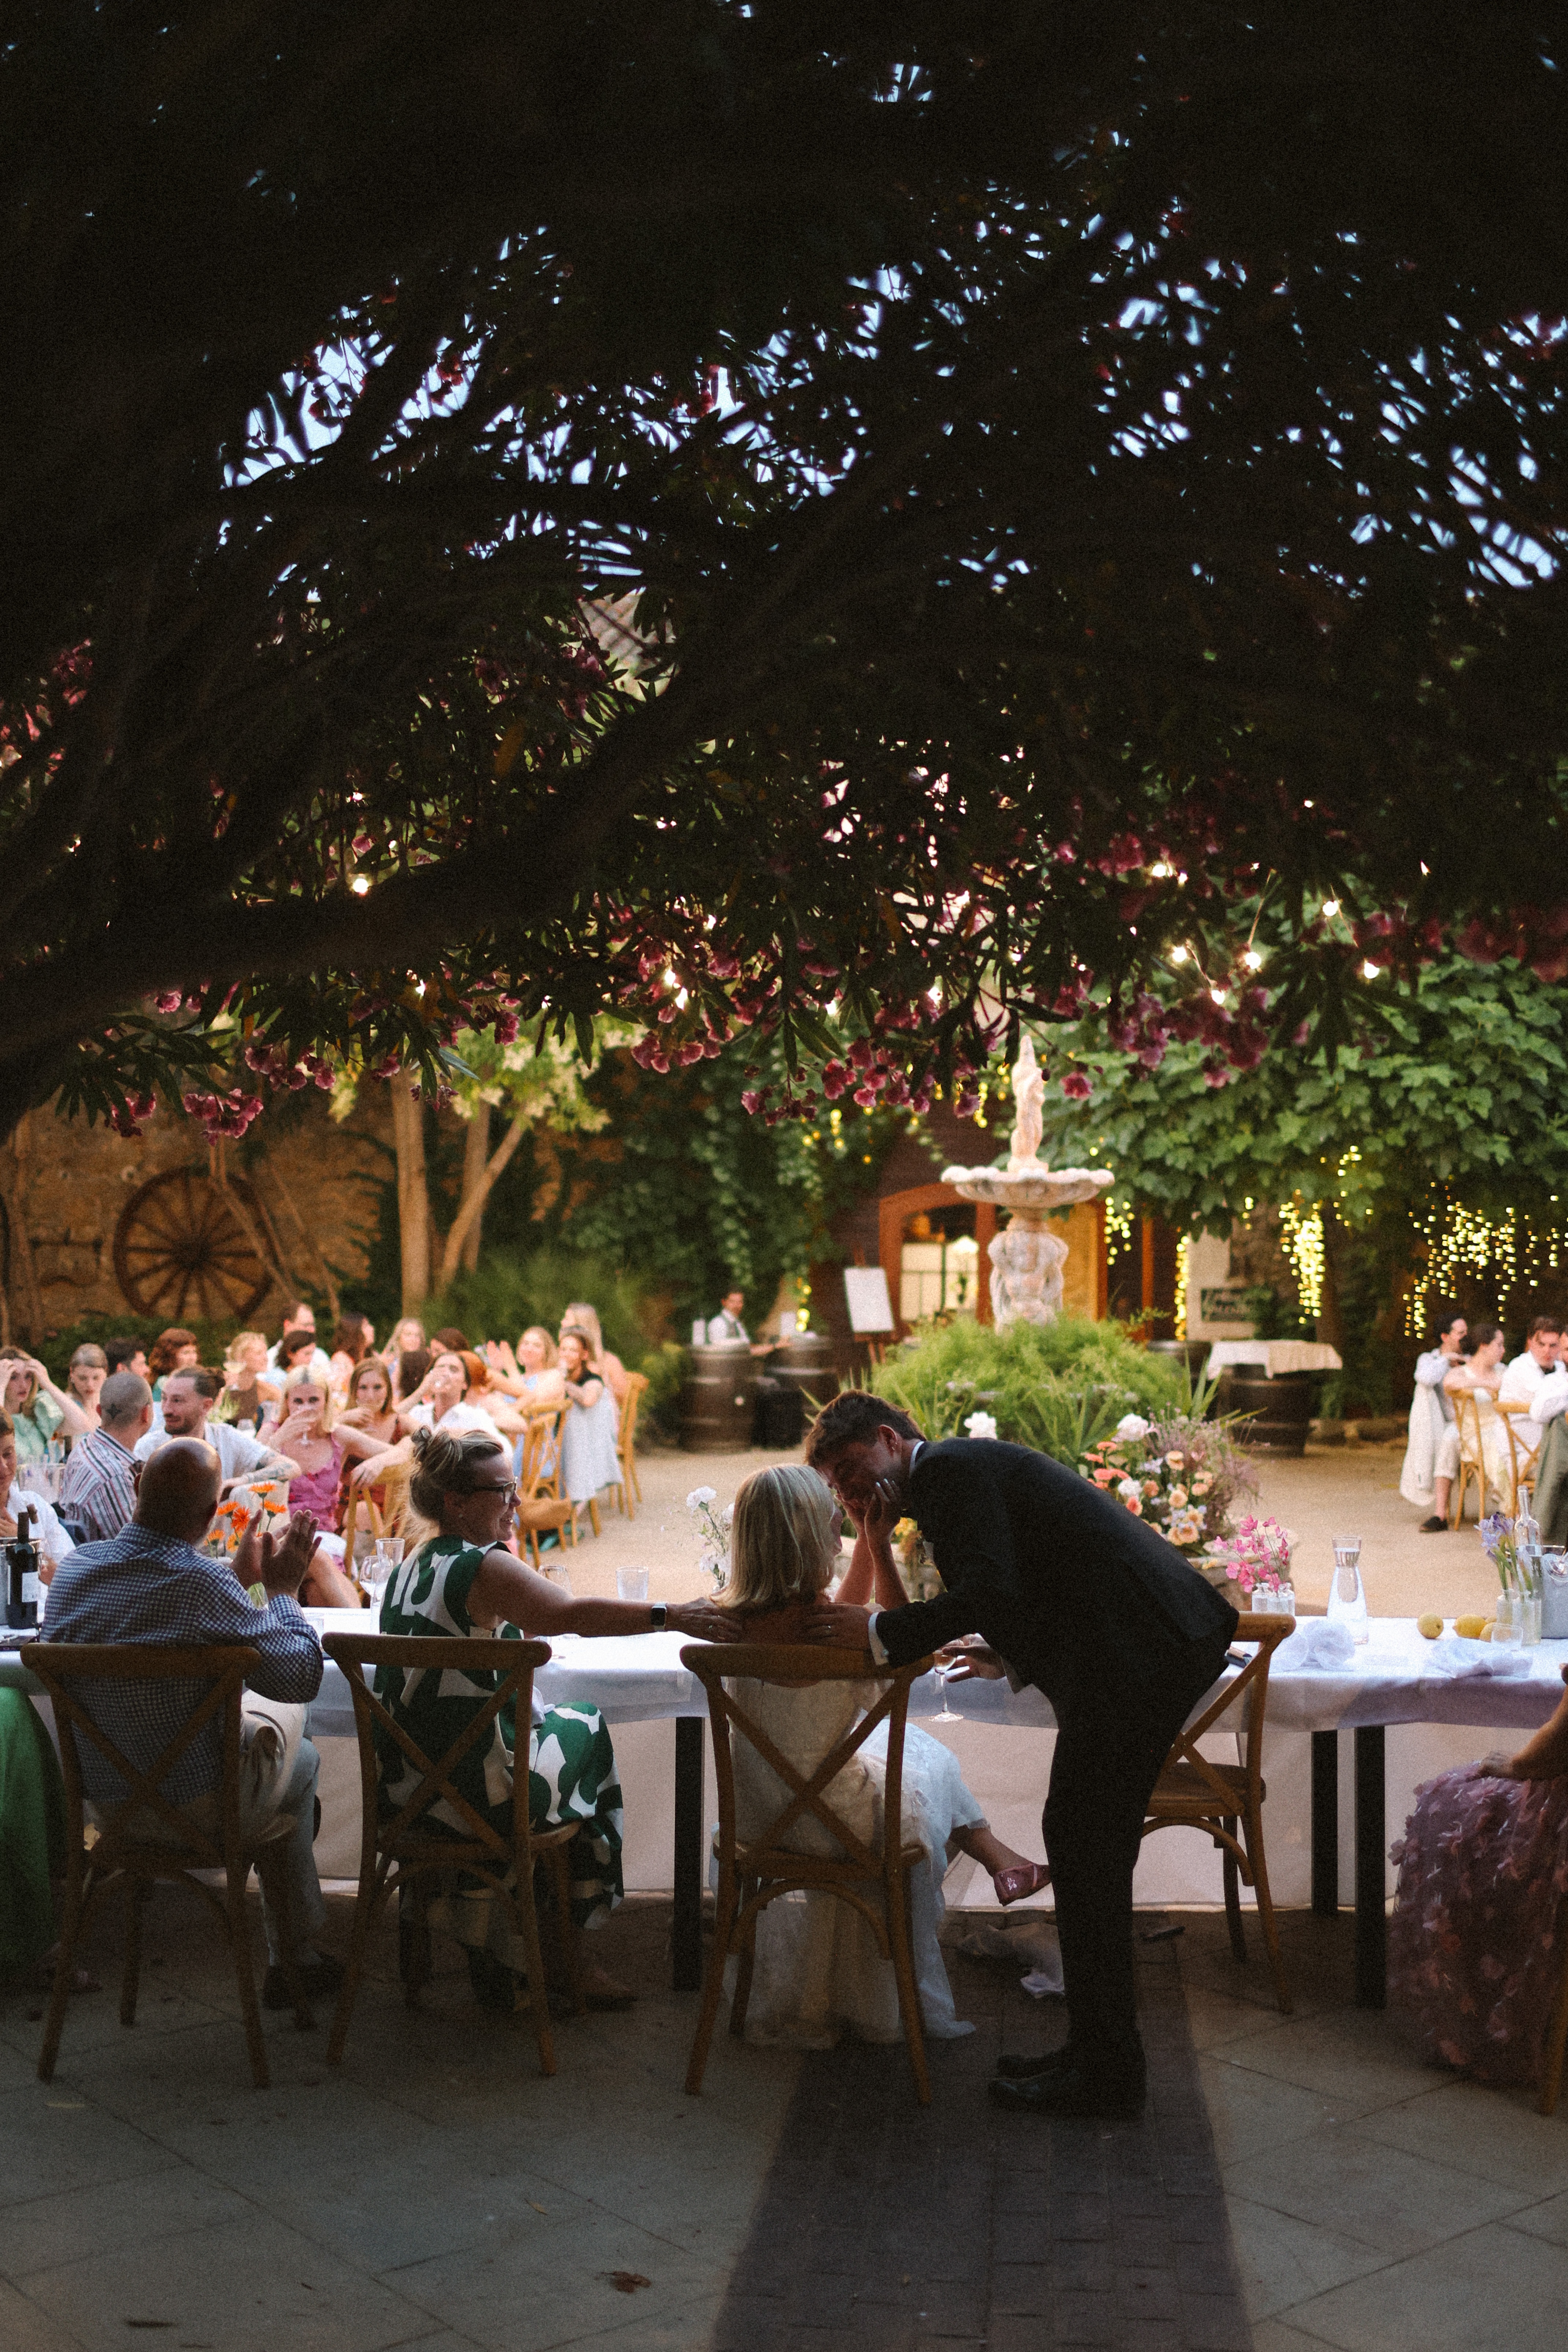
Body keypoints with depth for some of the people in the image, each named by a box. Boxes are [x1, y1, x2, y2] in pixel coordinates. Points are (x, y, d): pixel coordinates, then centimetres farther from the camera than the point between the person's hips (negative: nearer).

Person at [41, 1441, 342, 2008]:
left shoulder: (77, 1566, -9)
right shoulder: (199, 1583, -29)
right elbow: (301, 1677, -20)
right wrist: (284, 1590, -5)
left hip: (100, 1801, 6)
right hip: (193, 1810, -6)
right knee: (301, 1756, 24)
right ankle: (297, 1955, 35)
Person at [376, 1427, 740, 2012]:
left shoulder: (407, 1569, 9)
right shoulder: (481, 1567, -17)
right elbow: (569, 1615, -34)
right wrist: (669, 1616, -38)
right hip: (475, 1794, -7)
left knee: (552, 1725, 27)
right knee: (587, 1732, 18)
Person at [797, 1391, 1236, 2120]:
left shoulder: (951, 1467, -7)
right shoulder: (973, 1467, 24)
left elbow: (989, 1593, -19)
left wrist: (878, 1629, -10)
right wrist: (1014, 1657, 29)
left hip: (1137, 1652, -10)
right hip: (1169, 1644, 10)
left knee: (1084, 1844, -4)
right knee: (1085, 1844, 14)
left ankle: (1104, 2073, 4)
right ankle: (1098, 2052, 22)